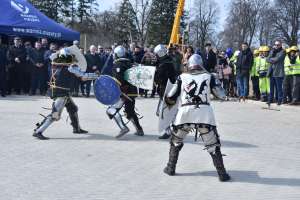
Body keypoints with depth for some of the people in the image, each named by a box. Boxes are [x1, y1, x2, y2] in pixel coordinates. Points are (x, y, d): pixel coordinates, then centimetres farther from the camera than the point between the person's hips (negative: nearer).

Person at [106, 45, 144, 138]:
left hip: (124, 92, -8)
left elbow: (119, 78, -22)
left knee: (112, 110, -8)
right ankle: (139, 130, 27)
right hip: (133, 91, 8)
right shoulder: (129, 63, 15)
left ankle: (123, 127, -23)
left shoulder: (118, 64, -8)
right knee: (130, 111, 24)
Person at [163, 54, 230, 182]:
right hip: (205, 113, -1)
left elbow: (171, 97, 13)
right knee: (213, 145, 8)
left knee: (176, 141, 23)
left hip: (184, 113, 1)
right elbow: (221, 95, 11)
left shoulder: (182, 77, 13)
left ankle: (170, 168, 27)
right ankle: (222, 174, 5)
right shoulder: (209, 77, 11)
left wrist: (169, 103, 35)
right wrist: (217, 83, 29)